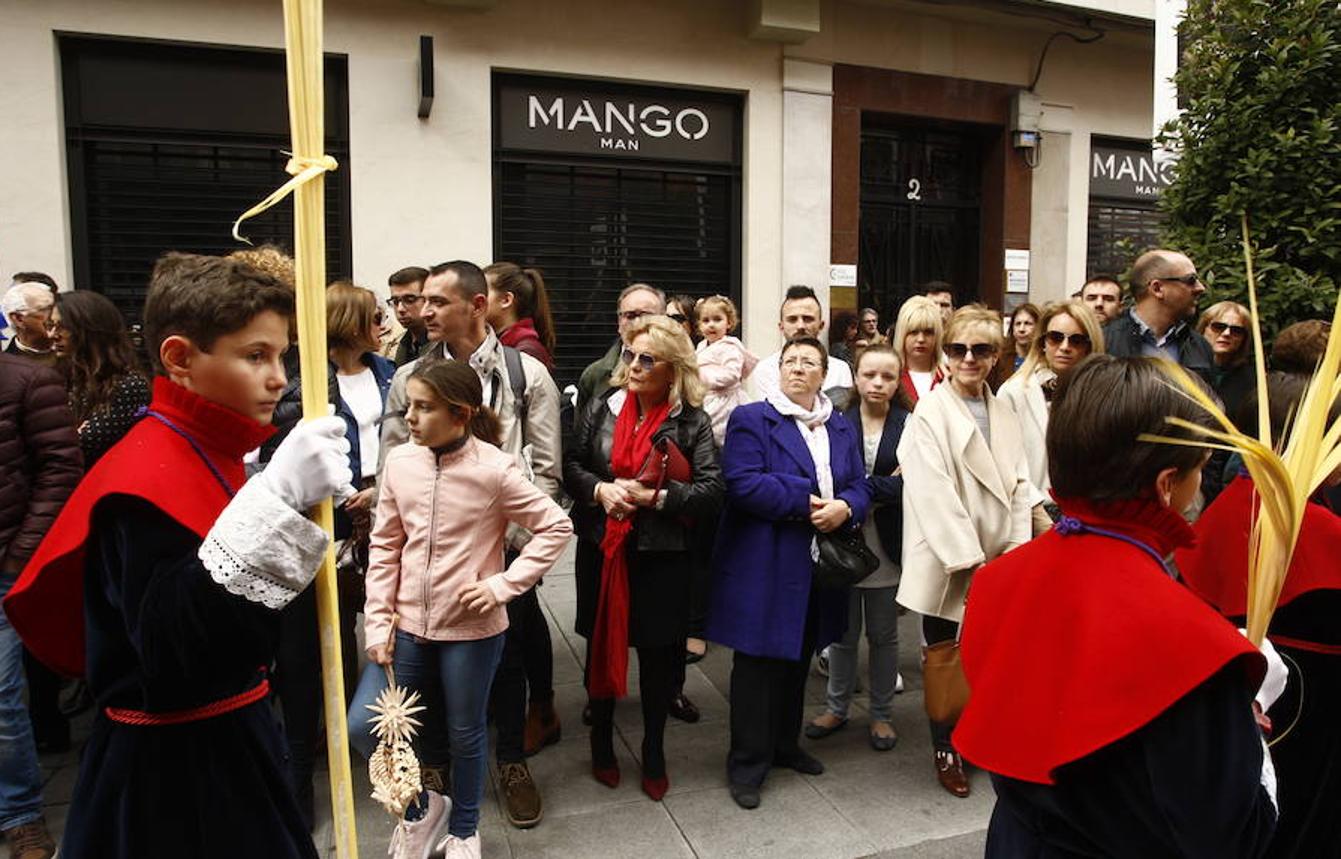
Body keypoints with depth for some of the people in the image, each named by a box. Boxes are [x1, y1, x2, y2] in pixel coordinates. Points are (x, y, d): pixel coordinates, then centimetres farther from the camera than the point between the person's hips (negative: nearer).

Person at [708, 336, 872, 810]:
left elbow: (860, 486, 9)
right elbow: (743, 483, -18)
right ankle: (747, 763, 15)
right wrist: (808, 501, -19)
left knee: (798, 659, 17)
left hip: (819, 566, 6)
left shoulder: (842, 429, 13)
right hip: (763, 566, -6)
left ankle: (786, 745, 35)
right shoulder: (751, 419, -6)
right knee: (759, 663, 1)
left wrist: (844, 507, -14)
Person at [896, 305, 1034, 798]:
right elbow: (934, 492, -15)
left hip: (998, 565, 5)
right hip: (948, 564, -4)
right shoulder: (930, 412, -9)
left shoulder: (1004, 414, 10)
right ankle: (946, 751, 25)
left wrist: (1017, 551, -1)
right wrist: (968, 560, -16)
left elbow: (1019, 484, 8)